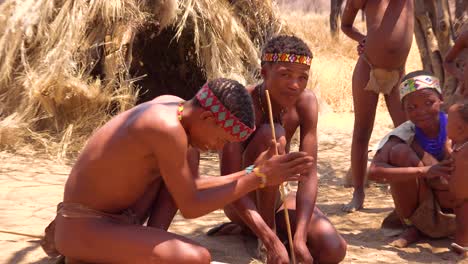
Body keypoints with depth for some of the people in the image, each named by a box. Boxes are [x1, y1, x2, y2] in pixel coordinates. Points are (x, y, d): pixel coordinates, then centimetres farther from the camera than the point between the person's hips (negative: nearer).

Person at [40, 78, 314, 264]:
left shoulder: (174, 107, 2)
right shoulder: (169, 128, -26)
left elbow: (190, 186, 9)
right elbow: (190, 206, -19)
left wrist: (249, 173, 1)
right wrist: (258, 178, -16)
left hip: (112, 217, 10)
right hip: (84, 231, -10)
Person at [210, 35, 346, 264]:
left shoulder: (306, 102, -13)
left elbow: (308, 174, -18)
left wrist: (299, 238, -29)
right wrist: (272, 242, -39)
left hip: (277, 198, 5)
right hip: (242, 203, -5)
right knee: (272, 135, -31)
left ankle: (251, 229, 7)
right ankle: (266, 235, -15)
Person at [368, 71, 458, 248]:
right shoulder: (404, 134, -14)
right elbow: (374, 171, -32)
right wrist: (423, 171, -39)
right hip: (419, 212, -1)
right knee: (400, 151, -23)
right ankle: (412, 226, -9)